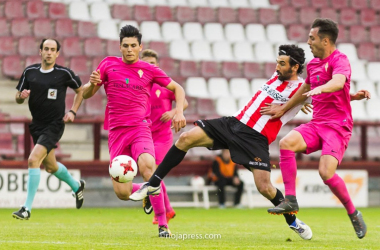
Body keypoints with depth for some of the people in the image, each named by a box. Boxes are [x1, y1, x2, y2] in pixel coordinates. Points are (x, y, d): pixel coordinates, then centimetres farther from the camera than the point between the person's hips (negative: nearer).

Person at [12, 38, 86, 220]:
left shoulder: (64, 73, -8)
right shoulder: (29, 72, 2)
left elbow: (80, 91, 9)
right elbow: (18, 99, 9)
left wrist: (72, 112, -2)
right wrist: (22, 96, -14)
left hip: (54, 125, -6)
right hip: (36, 126, 6)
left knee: (33, 160, -22)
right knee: (50, 166, 20)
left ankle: (27, 208, -19)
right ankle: (77, 186, 50)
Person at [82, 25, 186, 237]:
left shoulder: (149, 69, 7)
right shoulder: (109, 64, 9)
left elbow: (177, 88, 17)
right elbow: (86, 94, 13)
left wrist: (179, 112, 0)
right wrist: (92, 84, -10)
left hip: (140, 128, -2)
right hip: (117, 132, 2)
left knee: (147, 165, -34)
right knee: (122, 193, -9)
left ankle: (163, 224, -25)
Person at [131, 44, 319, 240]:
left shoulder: (300, 89, -8)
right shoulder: (277, 76, 14)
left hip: (255, 139, -7)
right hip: (234, 123, 7)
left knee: (264, 187, -16)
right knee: (186, 139, -7)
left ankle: (293, 222, 13)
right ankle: (153, 185, 3)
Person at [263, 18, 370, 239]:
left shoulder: (340, 60, -10)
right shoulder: (313, 64, 15)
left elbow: (338, 82, -33)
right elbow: (305, 89, 33)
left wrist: (320, 88, -53)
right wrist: (283, 109, 41)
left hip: (338, 126, -7)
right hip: (316, 124, 7)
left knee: (326, 172, -24)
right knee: (287, 142, -21)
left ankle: (354, 214, -1)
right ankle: (290, 201, -19)